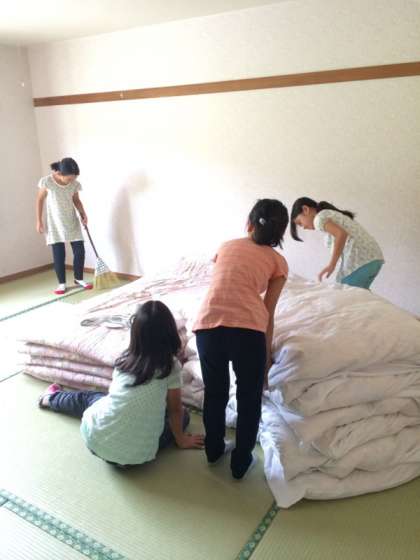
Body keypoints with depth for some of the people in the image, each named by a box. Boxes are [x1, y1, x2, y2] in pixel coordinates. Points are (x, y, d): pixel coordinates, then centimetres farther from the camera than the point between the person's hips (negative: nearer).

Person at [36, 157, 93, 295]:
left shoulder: (75, 184, -6)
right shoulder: (47, 182, -15)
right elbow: (40, 200, -3)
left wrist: (83, 214, -5)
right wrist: (39, 221, -3)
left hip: (72, 222, 3)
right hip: (55, 224, -3)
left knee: (80, 251, 1)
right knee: (58, 254, -1)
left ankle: (79, 279, 20)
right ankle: (62, 283, 13)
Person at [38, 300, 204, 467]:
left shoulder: (125, 359, -1)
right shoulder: (171, 366, -11)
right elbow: (175, 409, 1)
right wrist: (181, 440, 18)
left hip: (95, 438, 4)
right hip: (136, 456, -3)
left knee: (87, 398, 35)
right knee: (183, 415, 19)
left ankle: (51, 398, 62)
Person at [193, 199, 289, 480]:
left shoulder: (226, 246, 26)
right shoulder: (278, 261, 16)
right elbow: (268, 312, 14)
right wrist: (267, 353, 26)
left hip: (207, 324, 3)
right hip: (247, 328, -3)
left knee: (214, 391, 27)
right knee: (249, 398, 21)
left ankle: (214, 448, 46)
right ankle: (241, 462, 35)